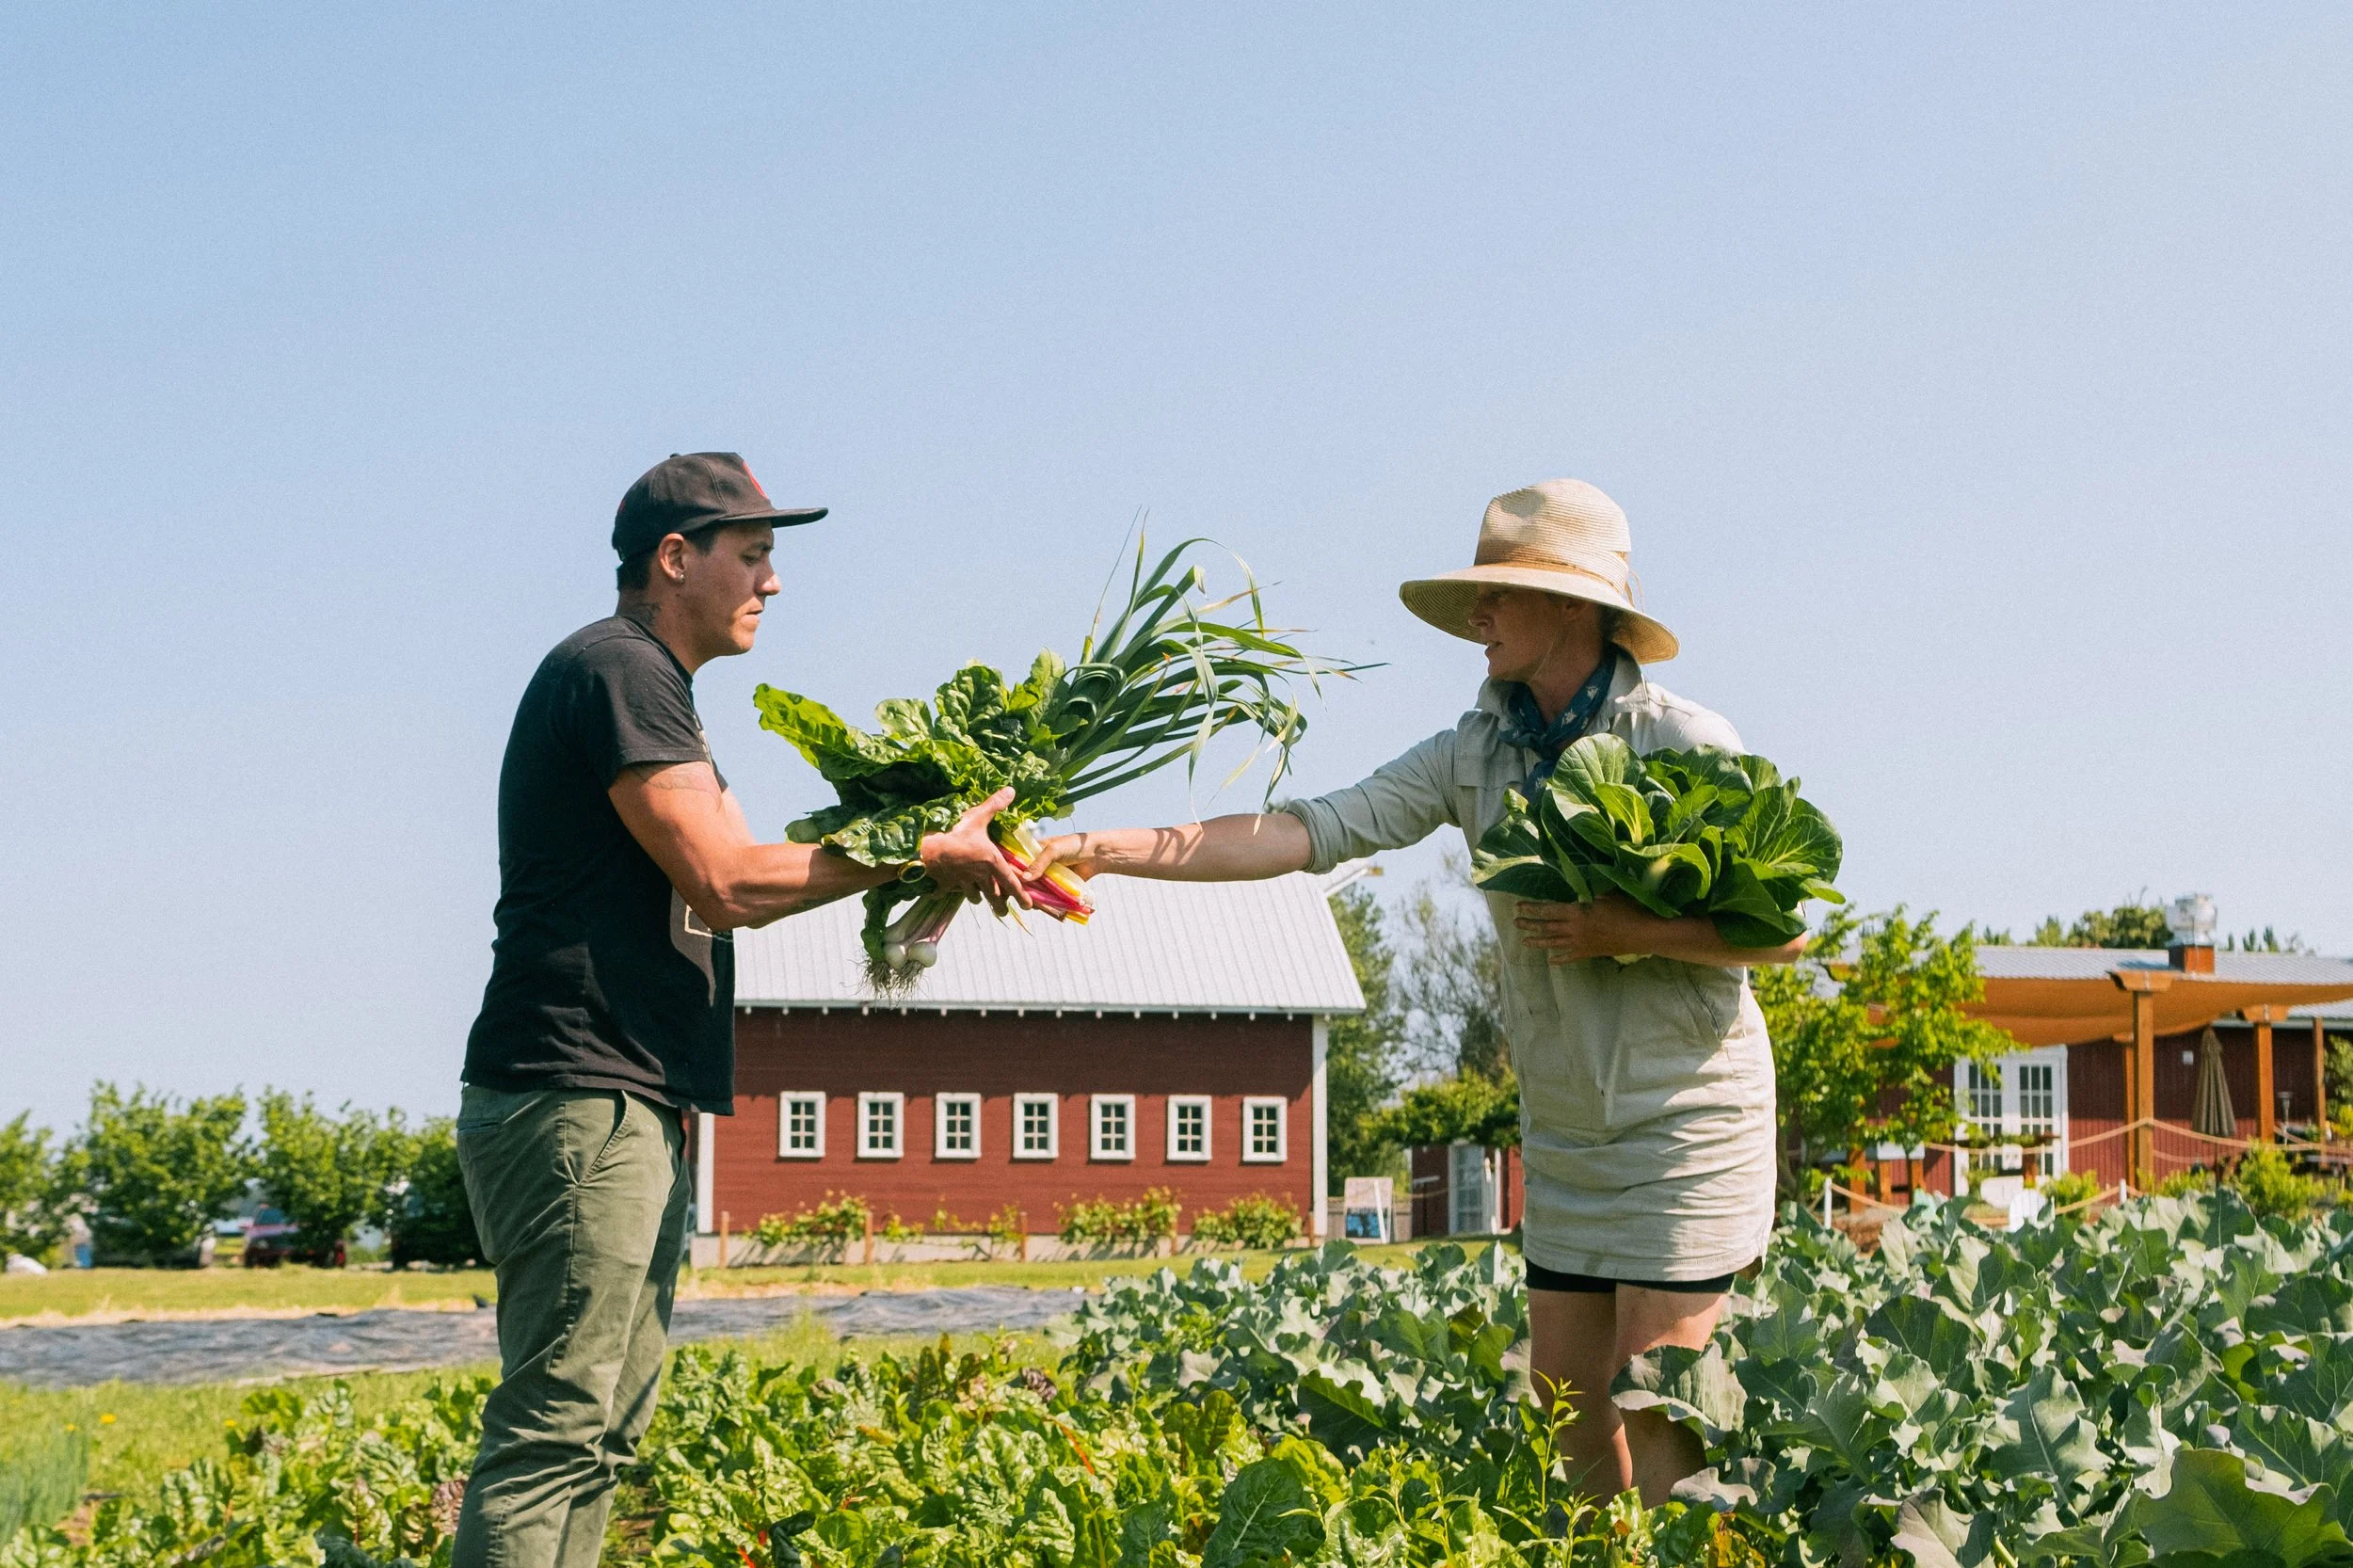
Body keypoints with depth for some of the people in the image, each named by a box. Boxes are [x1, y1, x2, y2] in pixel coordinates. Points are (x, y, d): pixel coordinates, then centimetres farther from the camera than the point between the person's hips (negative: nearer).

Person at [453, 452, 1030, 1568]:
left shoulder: (648, 686, 24)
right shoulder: (615, 669, -9)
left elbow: (708, 896, 21)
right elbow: (726, 882, -17)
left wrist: (912, 865, 12)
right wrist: (920, 850, -8)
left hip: (635, 1111, 11)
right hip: (580, 1106, -11)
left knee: (601, 1431, 9)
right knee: (554, 1427, -13)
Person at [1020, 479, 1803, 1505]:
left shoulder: (1687, 746, -12)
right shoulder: (1475, 754, 2)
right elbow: (1313, 831, -7)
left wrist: (1629, 930, -23)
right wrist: (1102, 850, -15)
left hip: (1686, 1122, -6)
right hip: (1565, 1139, 6)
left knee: (1652, 1412, -7)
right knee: (1565, 1407, 10)